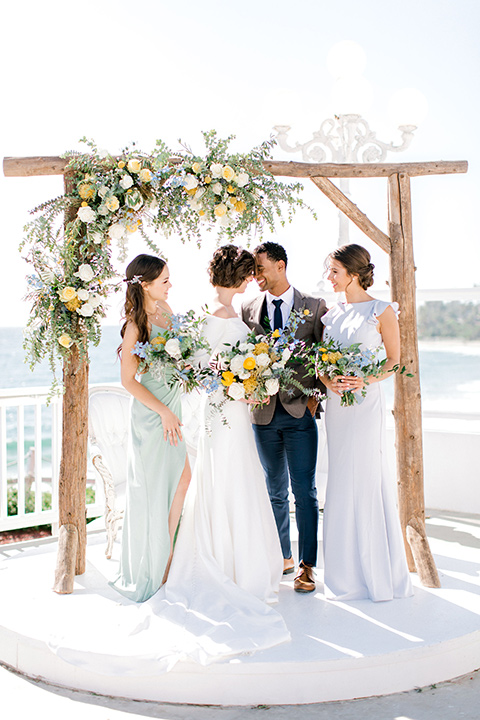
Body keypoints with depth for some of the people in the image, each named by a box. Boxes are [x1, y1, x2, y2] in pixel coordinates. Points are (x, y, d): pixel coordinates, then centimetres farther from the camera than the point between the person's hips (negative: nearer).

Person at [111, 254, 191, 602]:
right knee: (153, 487, 3)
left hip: (172, 406, 8)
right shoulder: (136, 325, -18)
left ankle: (167, 555, 28)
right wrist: (165, 412, -16)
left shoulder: (165, 309, 5)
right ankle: (152, 570, 19)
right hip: (153, 412, -8)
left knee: (181, 476, 13)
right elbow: (129, 380, -17)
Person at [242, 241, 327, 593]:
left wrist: (315, 396, -7)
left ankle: (307, 565, 9)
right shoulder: (249, 310, 7)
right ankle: (283, 557, 27)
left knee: (305, 491, -1)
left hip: (300, 411, -3)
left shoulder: (315, 308, 0)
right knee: (275, 491, 13)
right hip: (265, 413, 3)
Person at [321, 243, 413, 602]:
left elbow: (394, 360, -3)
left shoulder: (381, 311, -3)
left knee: (366, 479, -3)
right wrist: (328, 381, -8)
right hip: (336, 403, 5)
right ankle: (348, 570, 19)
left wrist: (365, 380, -19)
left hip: (366, 401, -5)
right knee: (342, 482, 8)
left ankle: (376, 571, 11)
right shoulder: (332, 313, 12)